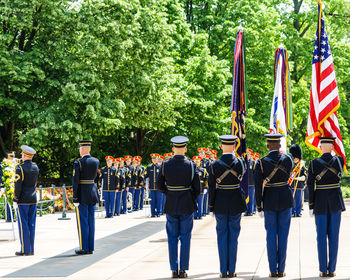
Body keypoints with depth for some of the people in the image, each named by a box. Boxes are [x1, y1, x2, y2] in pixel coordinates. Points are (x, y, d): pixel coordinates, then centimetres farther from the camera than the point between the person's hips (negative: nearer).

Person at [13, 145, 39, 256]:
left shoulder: (20, 168, -14)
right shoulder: (35, 167, 5)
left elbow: (18, 186, -16)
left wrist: (15, 200, -9)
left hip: (23, 201, -6)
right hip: (33, 199, 6)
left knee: (23, 225, -2)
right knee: (31, 224, 9)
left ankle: (25, 250, -2)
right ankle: (31, 249, 12)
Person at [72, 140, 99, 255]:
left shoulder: (78, 162, -13)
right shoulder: (96, 161, 4)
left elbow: (75, 181, -15)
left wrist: (75, 198, -13)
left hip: (82, 194, -6)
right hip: (93, 192, 6)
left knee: (82, 222, -1)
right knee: (91, 221, 10)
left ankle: (84, 248, 1)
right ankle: (91, 247, 12)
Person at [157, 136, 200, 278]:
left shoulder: (165, 165, -5)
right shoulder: (191, 165, -8)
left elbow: (159, 185, 4)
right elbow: (197, 188, -3)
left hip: (171, 206, 1)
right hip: (187, 206, -1)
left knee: (172, 238, 9)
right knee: (185, 238, 5)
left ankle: (174, 270, 9)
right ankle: (183, 270, 5)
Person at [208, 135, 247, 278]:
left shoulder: (215, 165, -7)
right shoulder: (240, 163, -6)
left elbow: (212, 187, -4)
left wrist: (211, 206, 6)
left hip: (220, 203, 0)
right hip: (236, 202, 0)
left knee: (222, 236, 5)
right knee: (233, 236, 6)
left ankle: (223, 271, 5)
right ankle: (232, 270, 6)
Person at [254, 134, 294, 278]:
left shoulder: (261, 163, -9)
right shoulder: (288, 159, -5)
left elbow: (258, 187, -9)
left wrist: (259, 207, 0)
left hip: (269, 201, -1)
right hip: (286, 199, 1)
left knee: (271, 235, 5)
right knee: (283, 234, 6)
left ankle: (273, 270, 5)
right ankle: (281, 269, 7)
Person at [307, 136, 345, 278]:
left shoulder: (314, 163, -7)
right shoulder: (338, 161, -4)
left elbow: (310, 186, -6)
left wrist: (311, 206, 1)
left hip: (320, 201, -1)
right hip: (335, 201, 1)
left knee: (321, 236, 4)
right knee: (334, 236, 4)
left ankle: (323, 270, 4)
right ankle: (331, 269, 5)